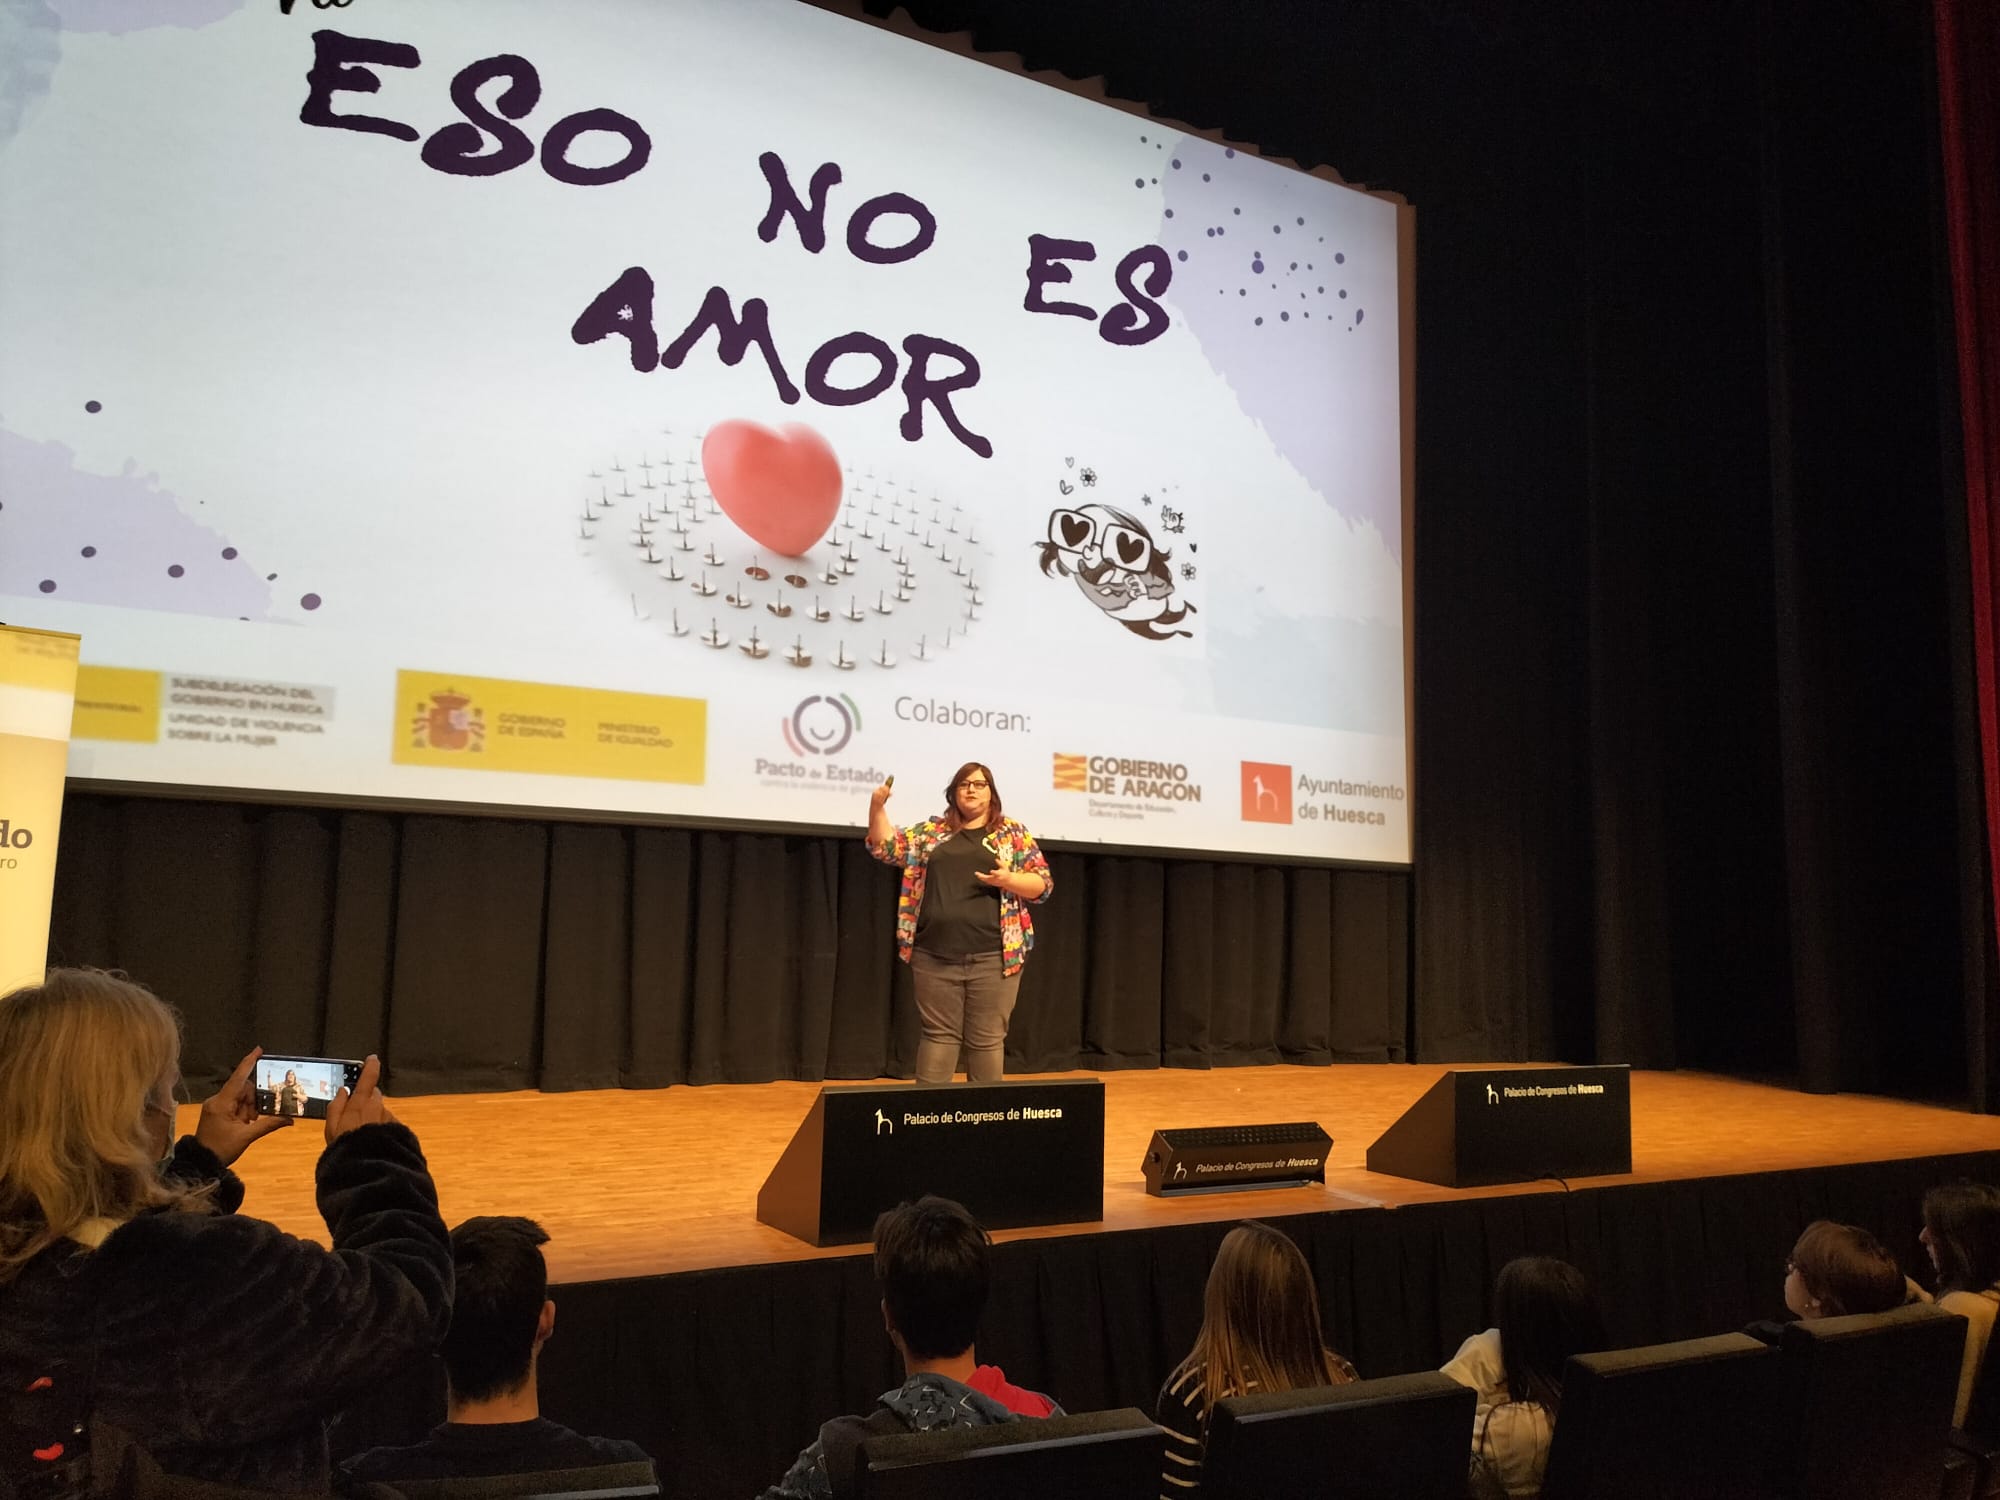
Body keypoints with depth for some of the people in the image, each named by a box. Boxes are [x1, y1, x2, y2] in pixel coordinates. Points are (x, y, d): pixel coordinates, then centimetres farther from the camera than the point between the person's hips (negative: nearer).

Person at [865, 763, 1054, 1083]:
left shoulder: (1014, 833, 7)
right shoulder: (931, 831, 13)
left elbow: (1043, 884, 3)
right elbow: (885, 847, 9)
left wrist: (1009, 880, -16)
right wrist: (877, 807, -7)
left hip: (994, 958, -1)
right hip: (935, 957, 1)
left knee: (987, 1039, 3)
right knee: (938, 1034, 6)